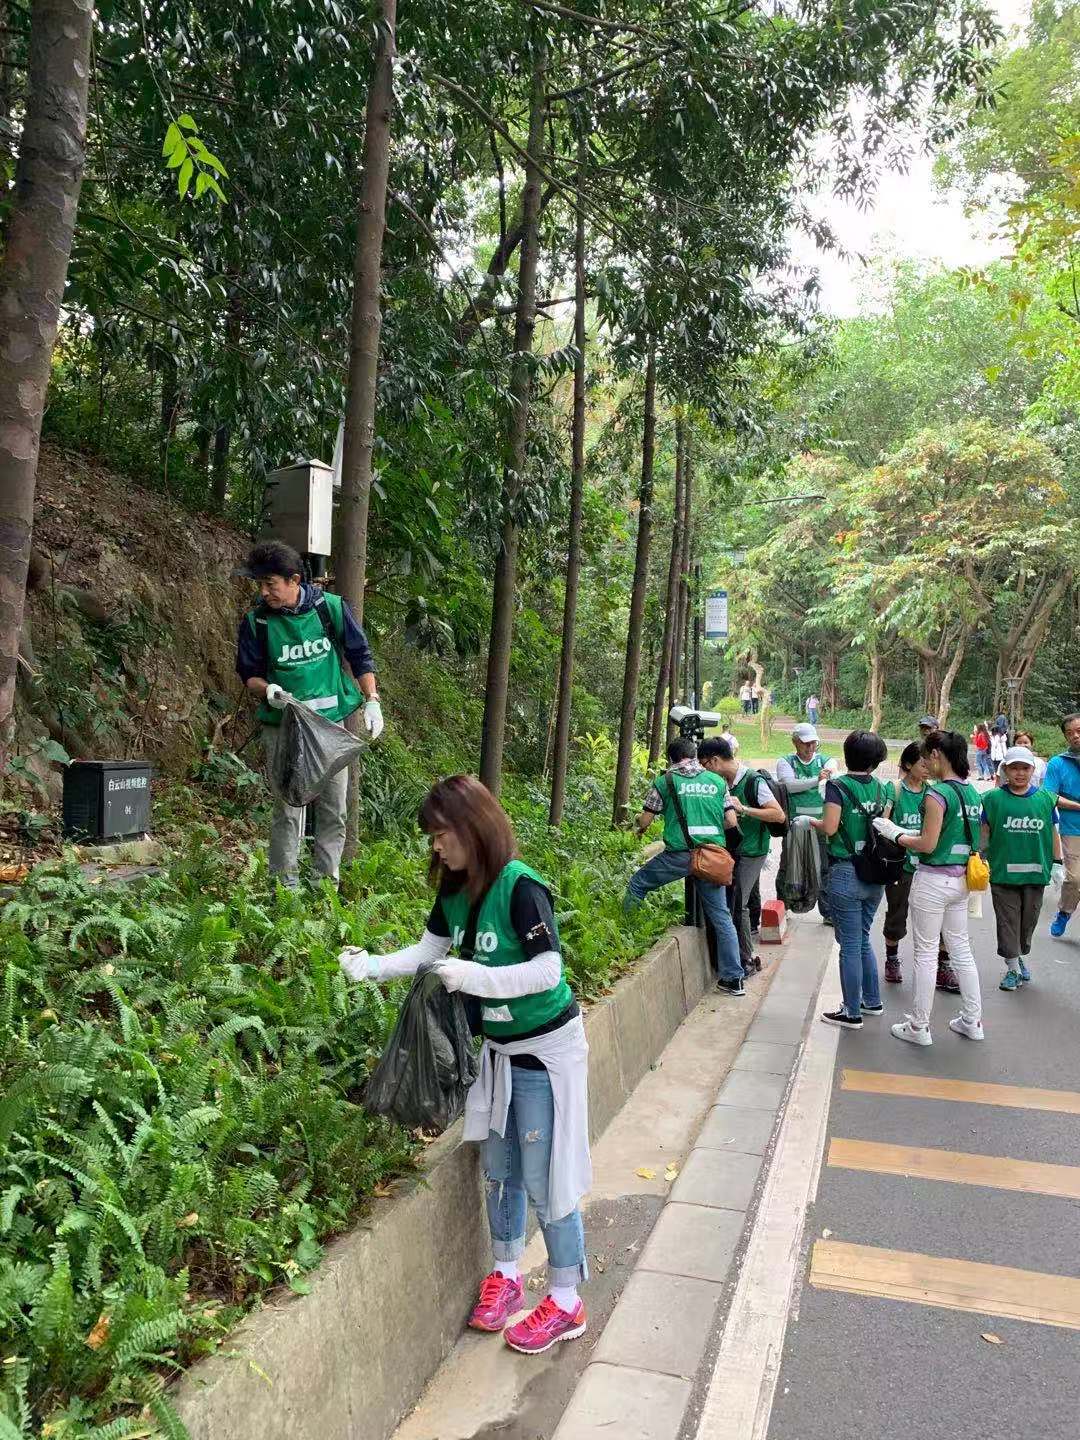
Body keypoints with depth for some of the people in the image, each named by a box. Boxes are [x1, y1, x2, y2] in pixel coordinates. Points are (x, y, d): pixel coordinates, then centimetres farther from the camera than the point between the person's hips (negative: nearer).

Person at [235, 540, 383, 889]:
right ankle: (286, 887, 9)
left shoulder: (332, 607, -4)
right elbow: (249, 673, 5)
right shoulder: (256, 621, -5)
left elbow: (360, 656, 5)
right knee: (287, 810, -1)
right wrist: (268, 691, -16)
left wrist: (372, 701, -2)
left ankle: (327, 884, 19)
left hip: (331, 723, 1)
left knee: (334, 810, 7)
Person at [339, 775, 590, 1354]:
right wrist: (369, 966, -8)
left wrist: (473, 976, -29)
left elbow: (546, 970, -26)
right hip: (499, 1049, 7)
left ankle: (565, 1303, 22)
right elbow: (427, 952, 5)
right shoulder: (455, 891, -2)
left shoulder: (520, 887, -25)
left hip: (545, 1052, -7)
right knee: (499, 1171, 18)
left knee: (544, 1178, 3)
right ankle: (505, 1275, 38)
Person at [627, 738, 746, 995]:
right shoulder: (717, 781, 11)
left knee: (637, 883, 18)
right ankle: (733, 978, 13)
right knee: (721, 916, 10)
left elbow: (644, 822, 6)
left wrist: (639, 828, 29)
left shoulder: (665, 782, 3)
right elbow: (731, 823, 10)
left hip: (680, 853, -3)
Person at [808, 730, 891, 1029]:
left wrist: (809, 820, 0)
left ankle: (852, 1013, 11)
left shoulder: (838, 786, -13)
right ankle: (872, 1000, 31)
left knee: (850, 945, 2)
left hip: (846, 873, -6)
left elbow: (829, 828, -19)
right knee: (863, 940, 21)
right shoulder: (881, 788, 4)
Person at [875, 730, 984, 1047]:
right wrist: (909, 833, 15)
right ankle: (972, 1021, 27)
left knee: (926, 954, 3)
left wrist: (896, 834, -3)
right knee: (961, 949, 18)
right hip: (960, 880, 8)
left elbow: (928, 845, -18)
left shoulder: (937, 793, -18)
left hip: (932, 880, -8)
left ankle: (919, 1027, 13)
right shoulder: (972, 792, 7)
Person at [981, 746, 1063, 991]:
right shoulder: (993, 798, -3)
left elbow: (1054, 833, 11)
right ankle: (1012, 968, 13)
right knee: (1008, 921, 3)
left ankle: (1022, 957, 35)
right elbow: (984, 833, 4)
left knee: (1028, 920, 13)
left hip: (1035, 872, 2)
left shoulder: (1046, 798, 3)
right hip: (1003, 872, -2)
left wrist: (1057, 863, 11)